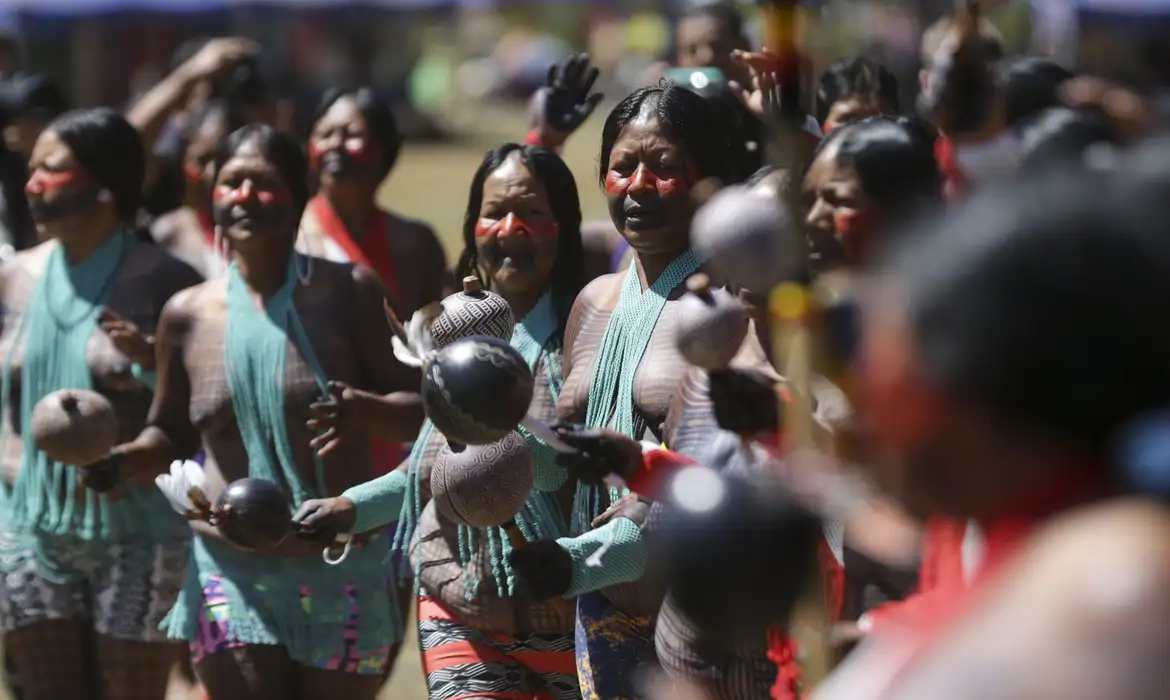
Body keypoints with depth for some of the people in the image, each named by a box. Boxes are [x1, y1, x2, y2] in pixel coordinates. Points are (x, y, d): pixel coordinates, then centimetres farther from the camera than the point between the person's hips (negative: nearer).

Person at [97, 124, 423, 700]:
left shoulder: (348, 291, -3)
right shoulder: (188, 313, 4)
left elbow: (418, 411, -2)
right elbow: (172, 438, 15)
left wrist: (363, 410, -23)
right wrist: (119, 459, -6)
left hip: (342, 571, -1)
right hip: (233, 571, 1)